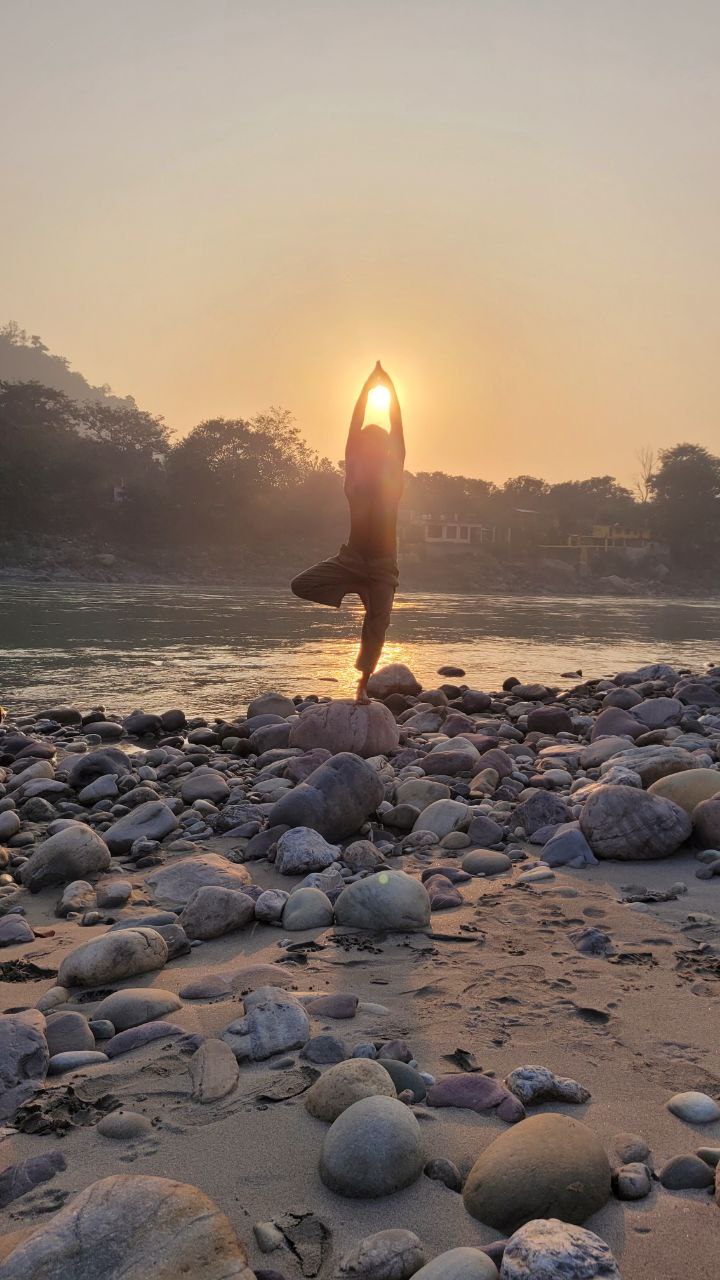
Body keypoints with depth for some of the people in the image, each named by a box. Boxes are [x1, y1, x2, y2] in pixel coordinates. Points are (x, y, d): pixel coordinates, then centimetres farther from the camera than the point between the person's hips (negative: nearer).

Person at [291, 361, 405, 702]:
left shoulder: (393, 473, 3)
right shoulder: (355, 471, 4)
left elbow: (396, 428, -2)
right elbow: (356, 424, -1)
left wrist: (389, 386, -5)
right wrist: (369, 385, -3)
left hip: (384, 563, -1)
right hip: (351, 557, 1)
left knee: (377, 623, -8)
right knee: (301, 585, -13)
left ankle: (363, 685, 3)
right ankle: (359, 594, 9)